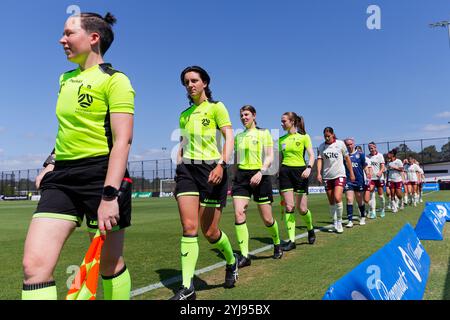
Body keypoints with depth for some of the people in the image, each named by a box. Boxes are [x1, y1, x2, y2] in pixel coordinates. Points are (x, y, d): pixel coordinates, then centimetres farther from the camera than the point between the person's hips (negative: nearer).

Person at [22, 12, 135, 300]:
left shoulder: (114, 80, -6)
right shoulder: (66, 79, 18)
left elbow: (123, 140, -15)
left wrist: (109, 194, -22)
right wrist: (51, 163, 18)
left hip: (102, 173, -6)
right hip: (63, 175, 7)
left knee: (110, 264, 7)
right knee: (34, 263, -5)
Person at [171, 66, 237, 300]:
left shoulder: (216, 107, 2)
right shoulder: (184, 114, 18)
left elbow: (229, 137, -9)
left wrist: (222, 164, -24)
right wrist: (178, 170, 15)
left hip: (211, 169, -4)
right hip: (187, 169, 4)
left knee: (209, 232, 0)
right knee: (189, 227, -8)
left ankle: (231, 262, 30)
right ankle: (187, 288, -2)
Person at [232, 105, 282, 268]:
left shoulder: (264, 133, 2)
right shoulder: (238, 136, 15)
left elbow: (270, 157, -5)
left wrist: (260, 172, -20)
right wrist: (235, 178, 18)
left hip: (260, 176, -3)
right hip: (241, 175, 4)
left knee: (267, 219, 3)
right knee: (238, 213, -14)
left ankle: (277, 244, 33)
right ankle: (244, 255, -7)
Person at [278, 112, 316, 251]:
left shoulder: (304, 137, 0)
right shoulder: (281, 139, 11)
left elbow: (311, 155, -6)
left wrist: (309, 168, -23)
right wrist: (277, 172, 14)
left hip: (300, 172, -3)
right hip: (285, 172, 3)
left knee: (302, 209, -2)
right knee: (289, 207, -3)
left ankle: (310, 230, 29)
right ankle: (291, 240, 2)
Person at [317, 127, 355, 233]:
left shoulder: (340, 143, 1)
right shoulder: (321, 146, 6)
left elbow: (347, 158, 7)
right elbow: (319, 160, -1)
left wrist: (351, 173, 8)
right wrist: (319, 173, -16)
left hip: (339, 175, -3)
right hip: (327, 176, 3)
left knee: (337, 198, -18)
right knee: (331, 202, 7)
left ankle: (339, 221, -1)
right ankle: (335, 223, 21)